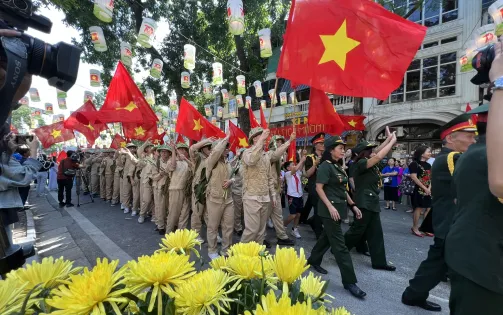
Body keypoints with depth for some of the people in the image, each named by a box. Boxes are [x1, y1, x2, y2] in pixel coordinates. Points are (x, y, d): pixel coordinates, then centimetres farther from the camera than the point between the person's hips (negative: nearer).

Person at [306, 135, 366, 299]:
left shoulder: (339, 167, 12)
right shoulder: (325, 166, -13)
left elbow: (343, 190, 16)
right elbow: (319, 188, -17)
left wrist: (353, 205, 12)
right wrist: (330, 206, -23)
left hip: (339, 207, 9)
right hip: (329, 209, -9)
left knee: (327, 237, 19)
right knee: (340, 245, -4)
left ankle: (313, 261, 37)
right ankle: (349, 281, 4)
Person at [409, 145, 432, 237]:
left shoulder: (428, 165, 15)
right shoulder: (414, 164, -9)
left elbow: (431, 178, 13)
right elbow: (414, 178, -15)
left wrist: (429, 188, -3)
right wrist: (424, 188, -14)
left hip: (427, 190, 7)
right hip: (418, 190, -7)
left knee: (429, 208, 6)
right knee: (419, 208, -6)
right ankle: (415, 228, 5)